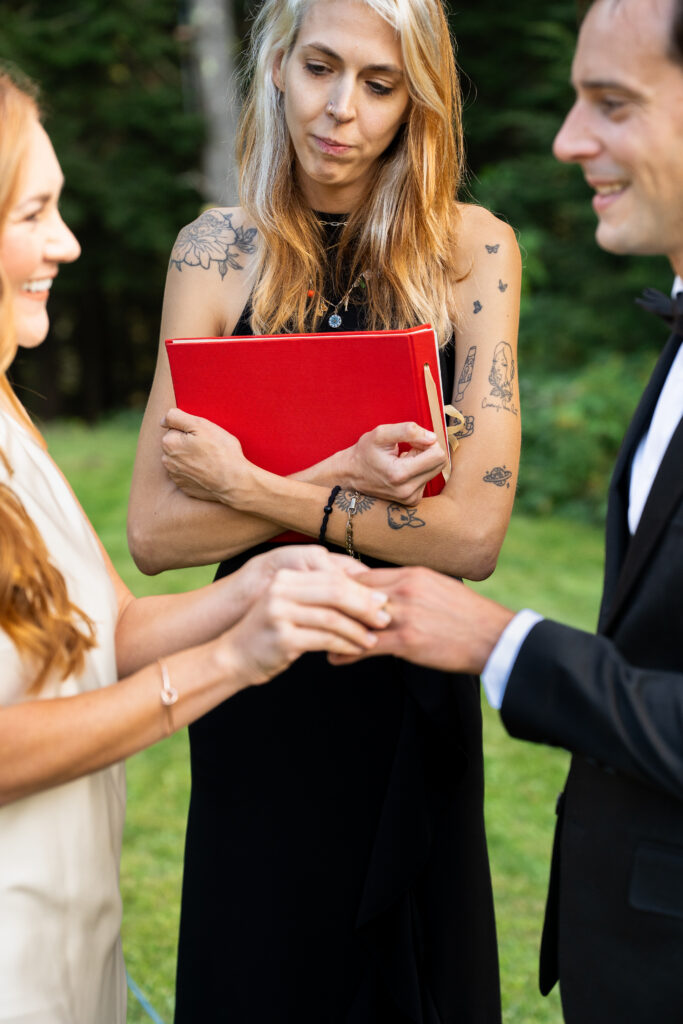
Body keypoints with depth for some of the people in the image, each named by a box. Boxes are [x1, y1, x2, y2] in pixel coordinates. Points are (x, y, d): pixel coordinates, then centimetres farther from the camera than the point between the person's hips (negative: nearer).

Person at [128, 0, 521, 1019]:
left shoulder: (472, 249, -10)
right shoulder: (218, 250, -4)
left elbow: (473, 533, -18)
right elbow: (154, 531, -10)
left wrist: (249, 486, -18)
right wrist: (341, 482, -21)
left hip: (412, 682, -1)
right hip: (259, 681, 1)